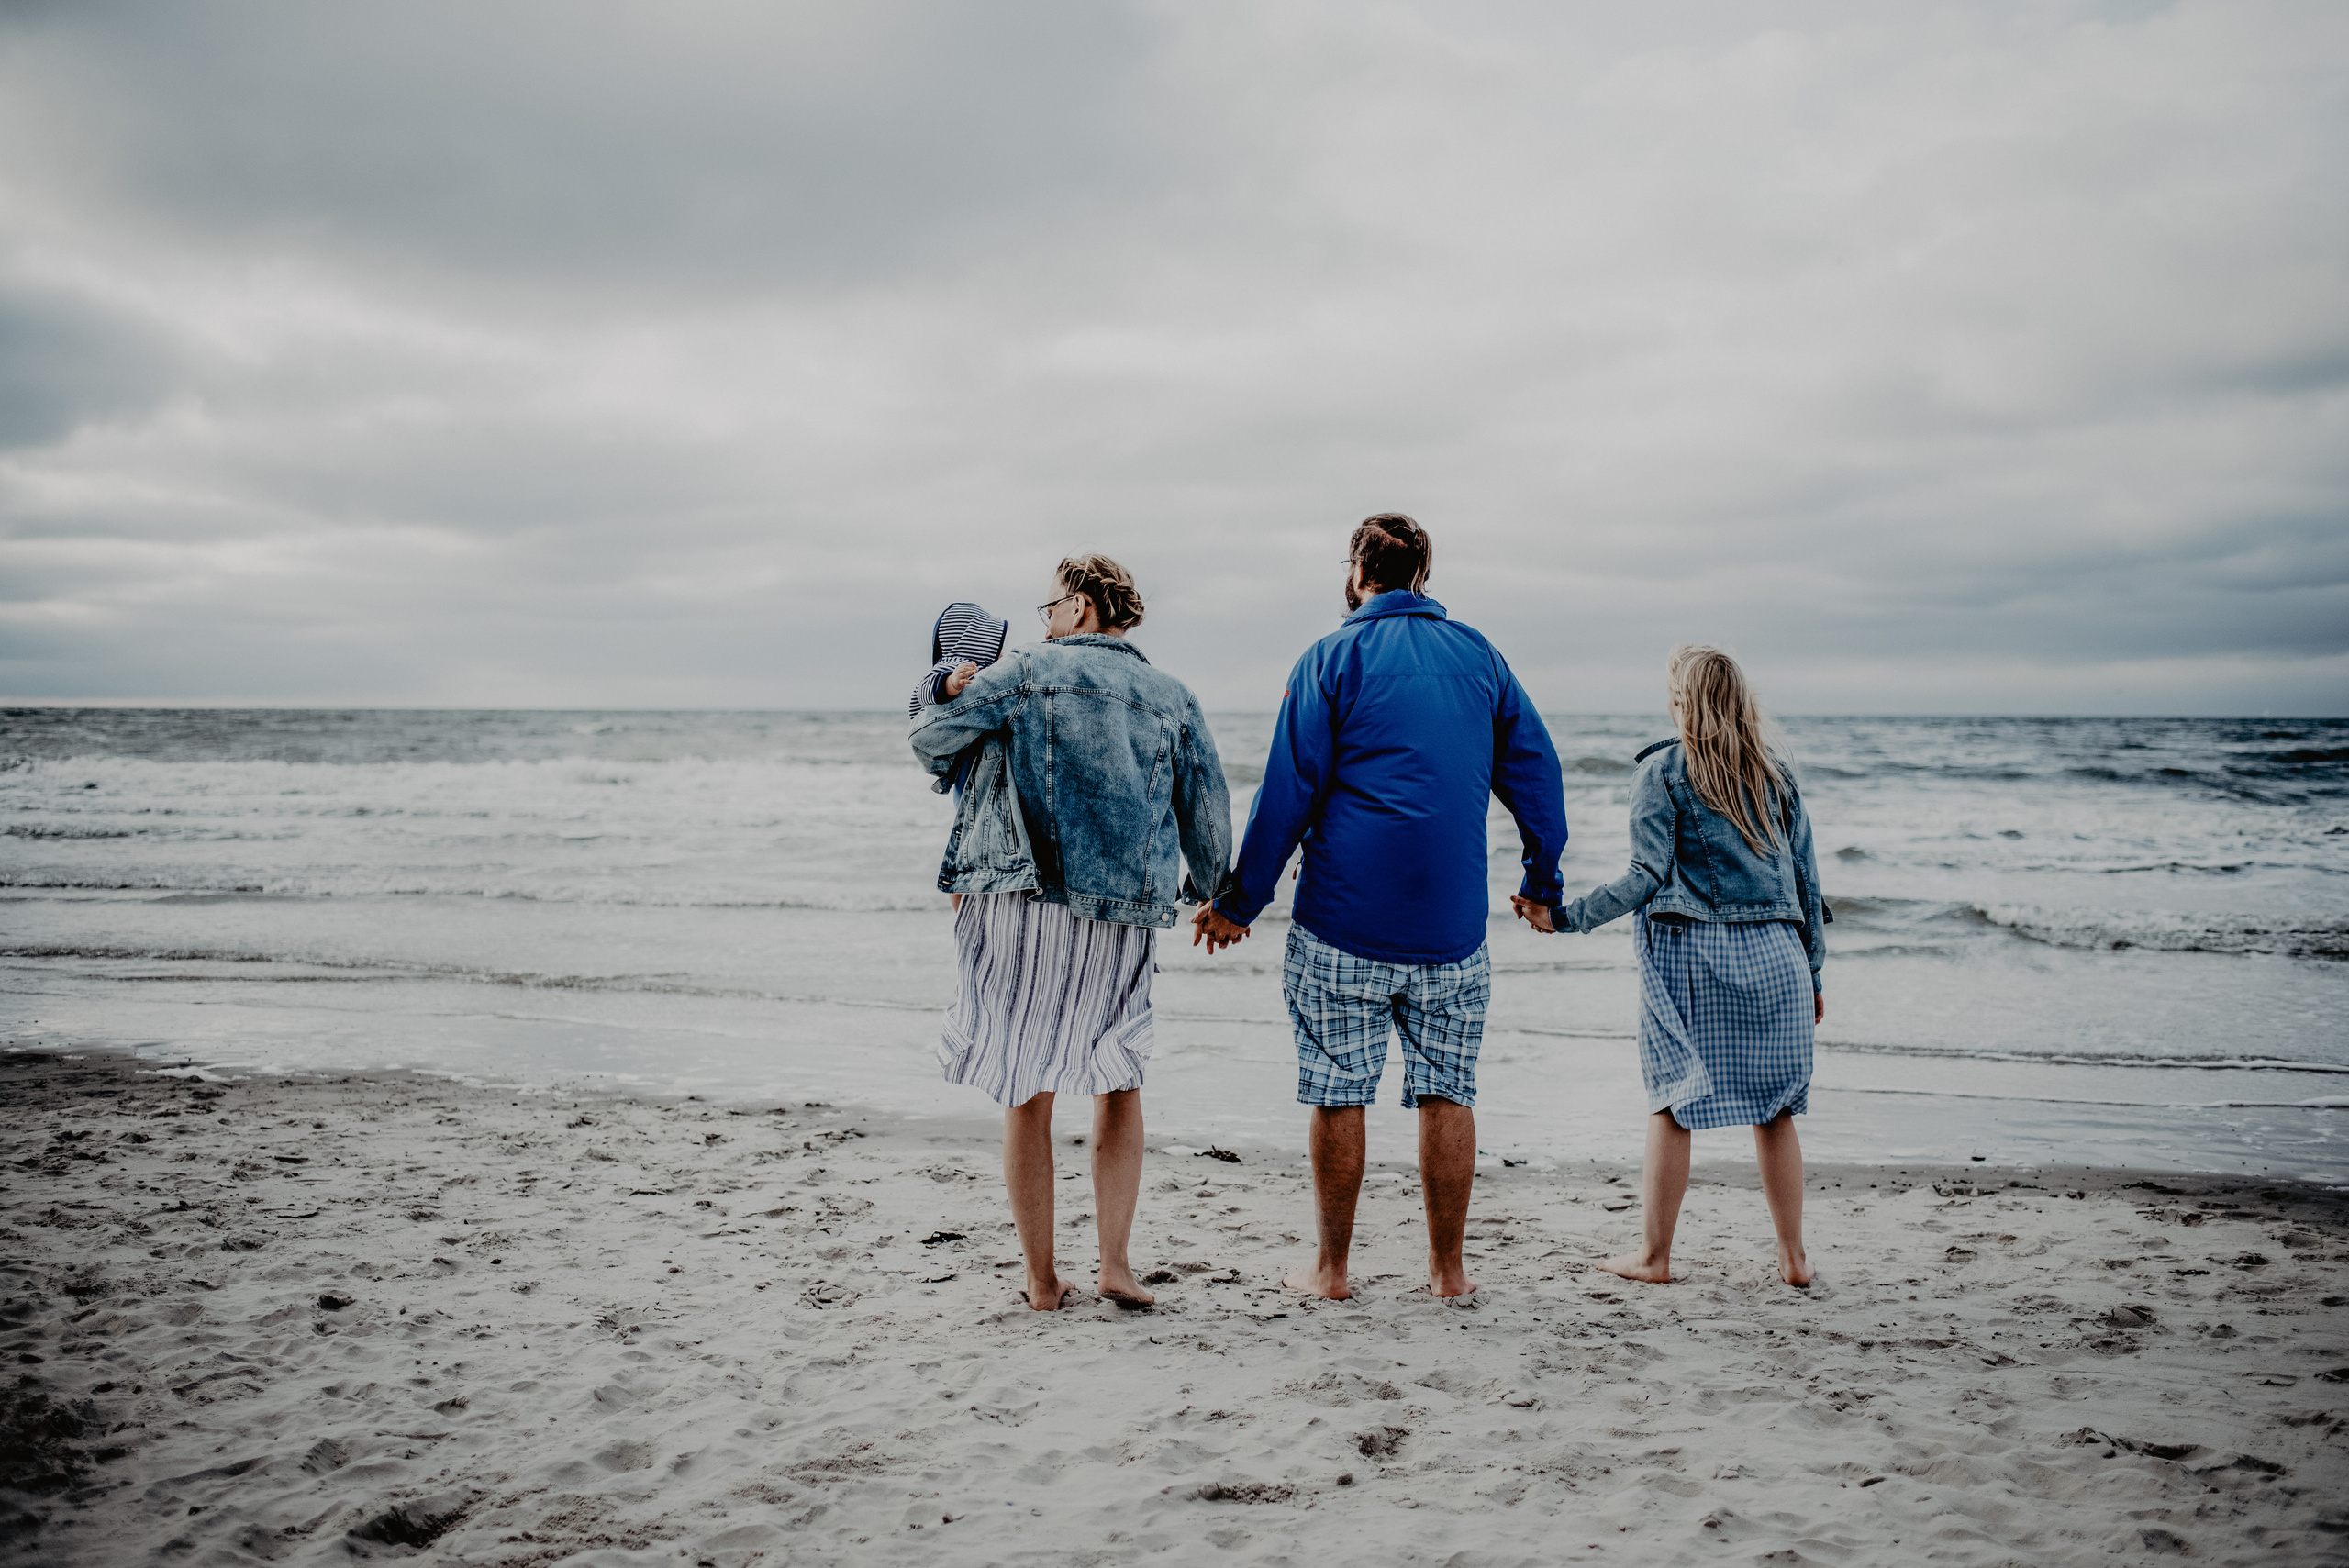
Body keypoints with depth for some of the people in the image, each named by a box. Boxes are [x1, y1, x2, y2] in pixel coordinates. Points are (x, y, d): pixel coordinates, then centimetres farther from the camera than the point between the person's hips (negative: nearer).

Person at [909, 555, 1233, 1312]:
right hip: (1125, 916, 2)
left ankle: (1043, 1280, 11)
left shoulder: (1026, 671, 3)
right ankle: (1115, 1263, 10)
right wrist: (1212, 893, 29)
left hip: (1023, 904, -2)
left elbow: (931, 737, 6)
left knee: (1027, 1095, 6)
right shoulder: (1174, 697, 12)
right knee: (1120, 1085, 17)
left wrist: (958, 691, 28)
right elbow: (1208, 813, 13)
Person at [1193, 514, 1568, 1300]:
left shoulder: (1332, 659, -2)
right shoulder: (1481, 657, 10)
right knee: (1447, 1093, 9)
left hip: (1344, 920, -3)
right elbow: (1536, 771, 13)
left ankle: (1331, 1268, 12)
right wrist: (1543, 884, 22)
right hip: (1453, 925, 3)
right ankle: (1448, 1268, 15)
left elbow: (1287, 790, -5)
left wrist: (1239, 901, 1)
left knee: (1338, 1095, 5)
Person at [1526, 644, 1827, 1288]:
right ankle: (1793, 1257, 16)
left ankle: (1654, 1255, 10)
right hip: (1775, 955, 4)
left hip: (1689, 951, -4)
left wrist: (1565, 915, -8)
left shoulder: (1662, 770, -3)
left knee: (1672, 1103, 3)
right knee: (1774, 1108, 10)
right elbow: (1806, 879, 12)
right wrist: (1813, 971, 19)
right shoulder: (1776, 773, 11)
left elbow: (1647, 877, -11)